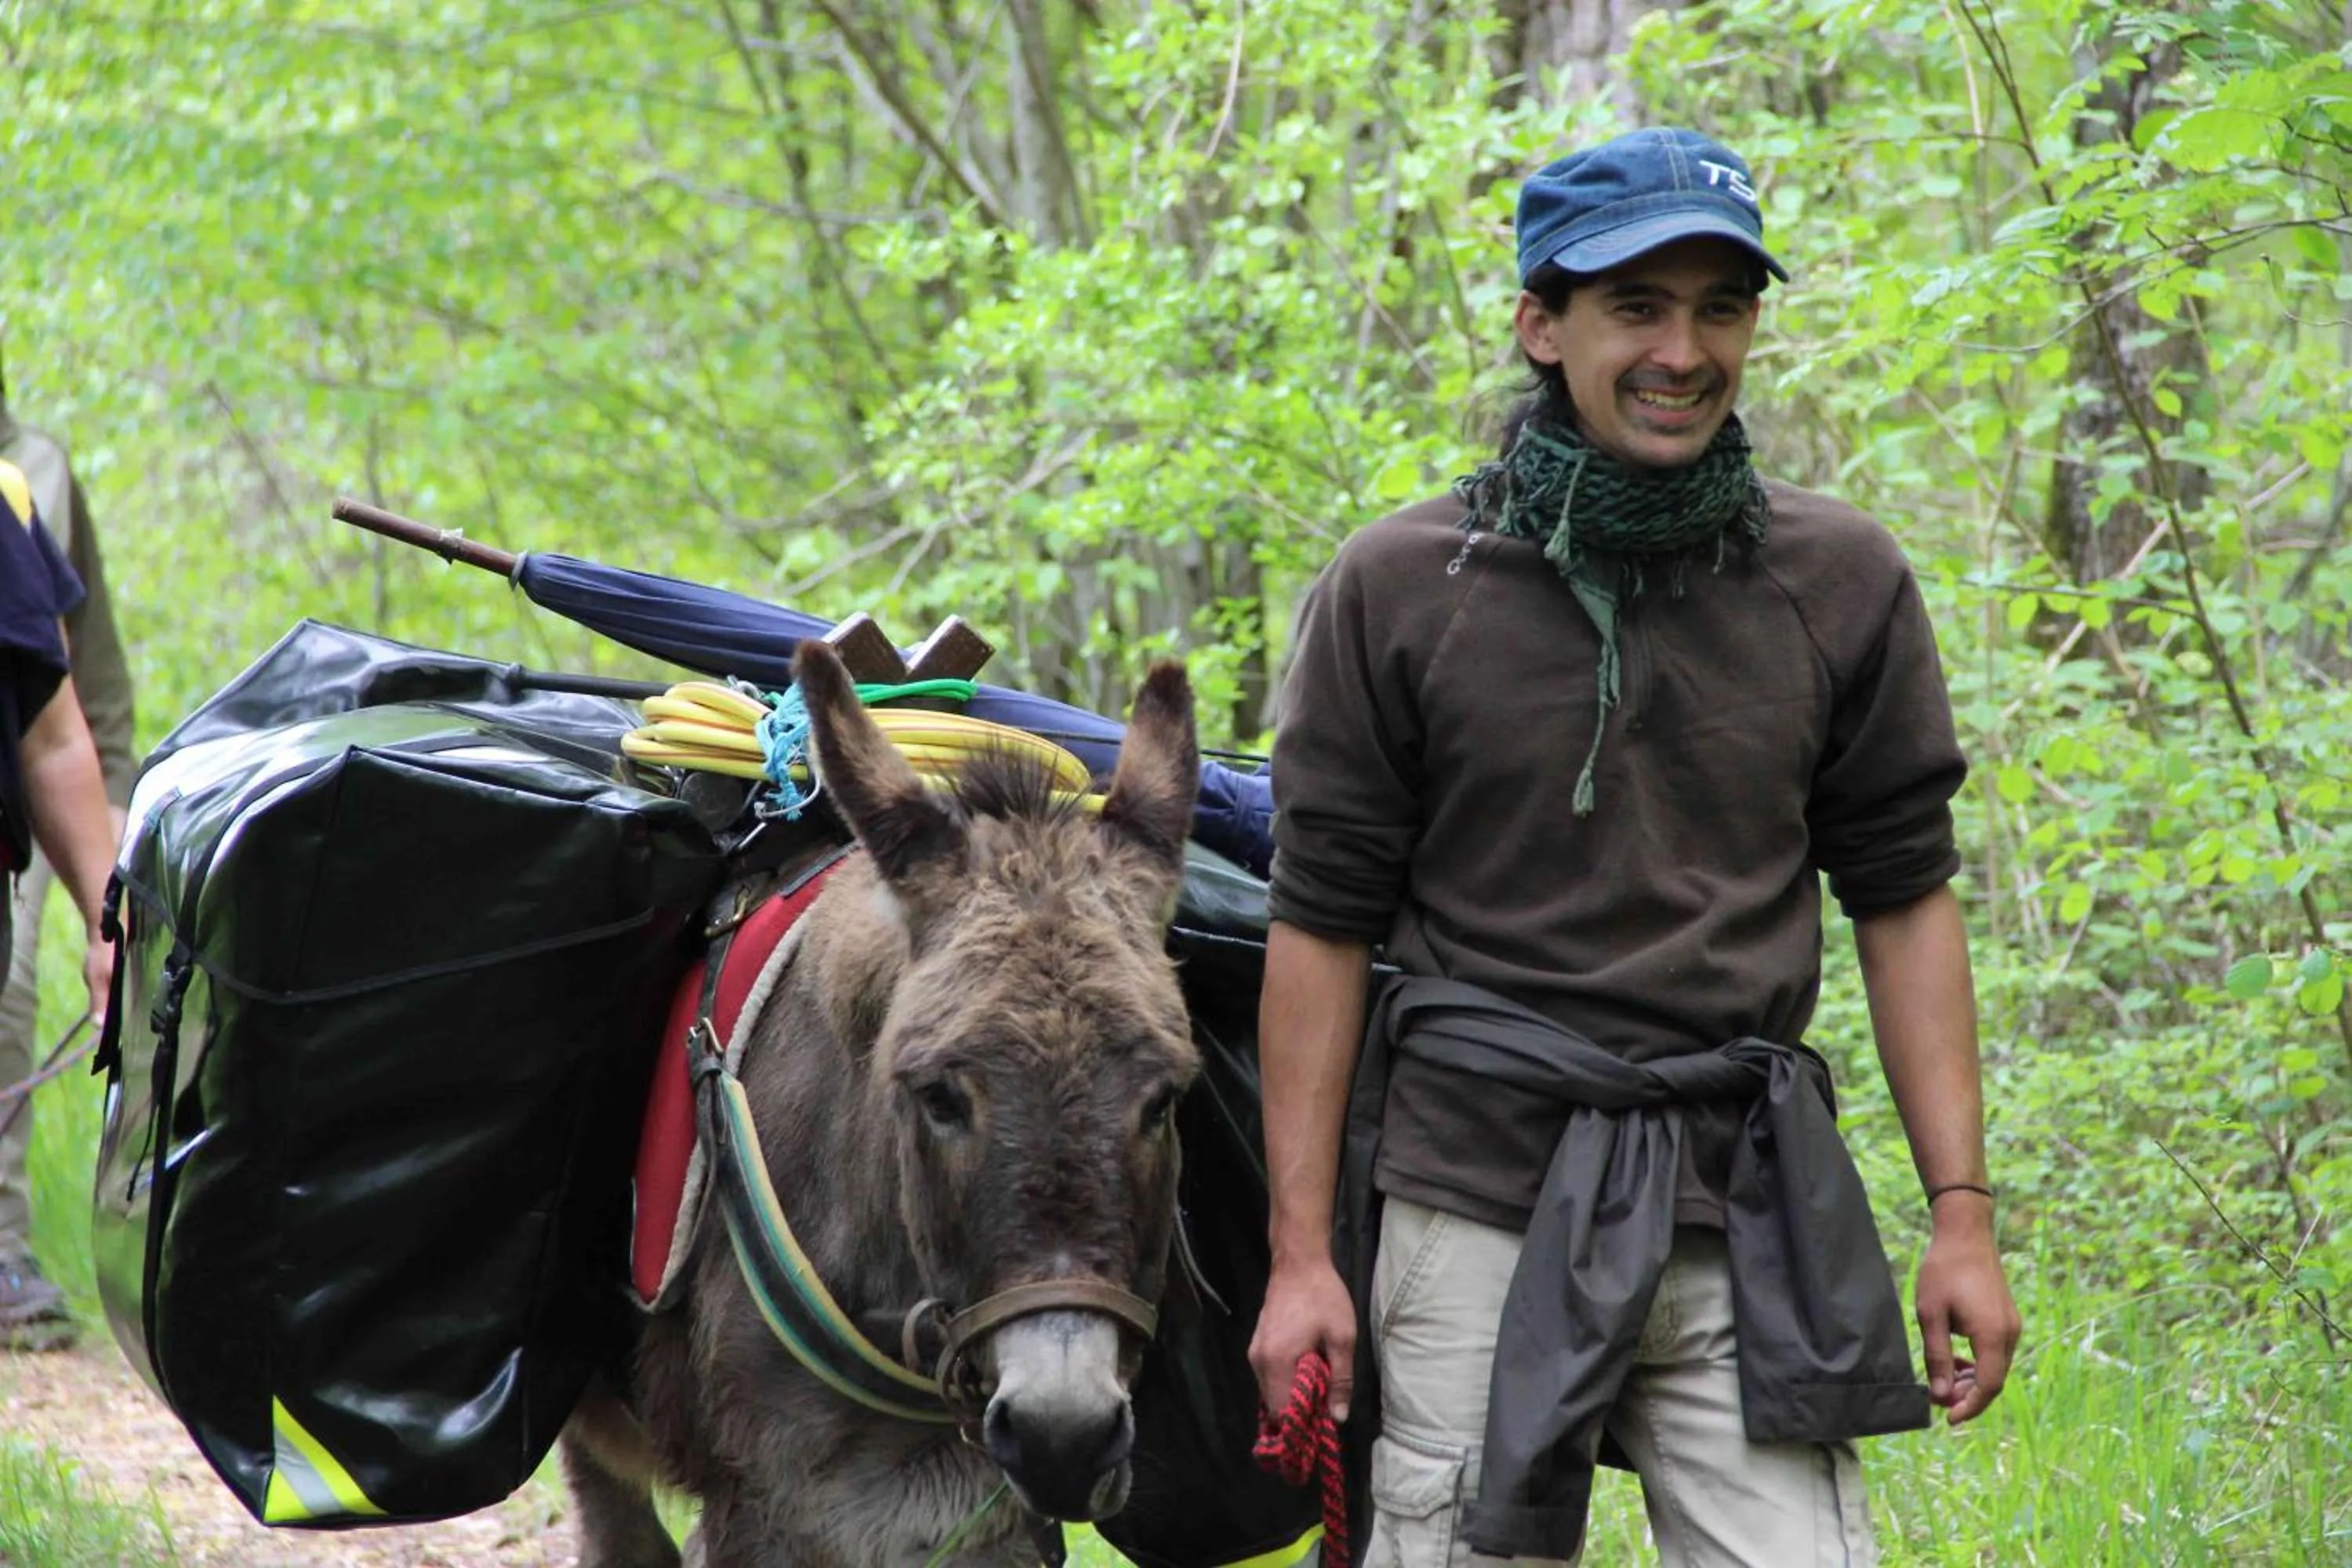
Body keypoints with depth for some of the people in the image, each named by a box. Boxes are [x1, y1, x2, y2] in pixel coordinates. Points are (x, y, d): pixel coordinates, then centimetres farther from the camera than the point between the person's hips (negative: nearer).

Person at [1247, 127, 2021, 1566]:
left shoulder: (1842, 582, 6)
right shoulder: (1399, 589, 0)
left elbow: (1904, 900, 9)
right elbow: (1322, 927, 2)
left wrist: (1963, 1215, 3)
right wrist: (1302, 1255, -2)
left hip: (1748, 1221, 2)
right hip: (1478, 1215, -2)